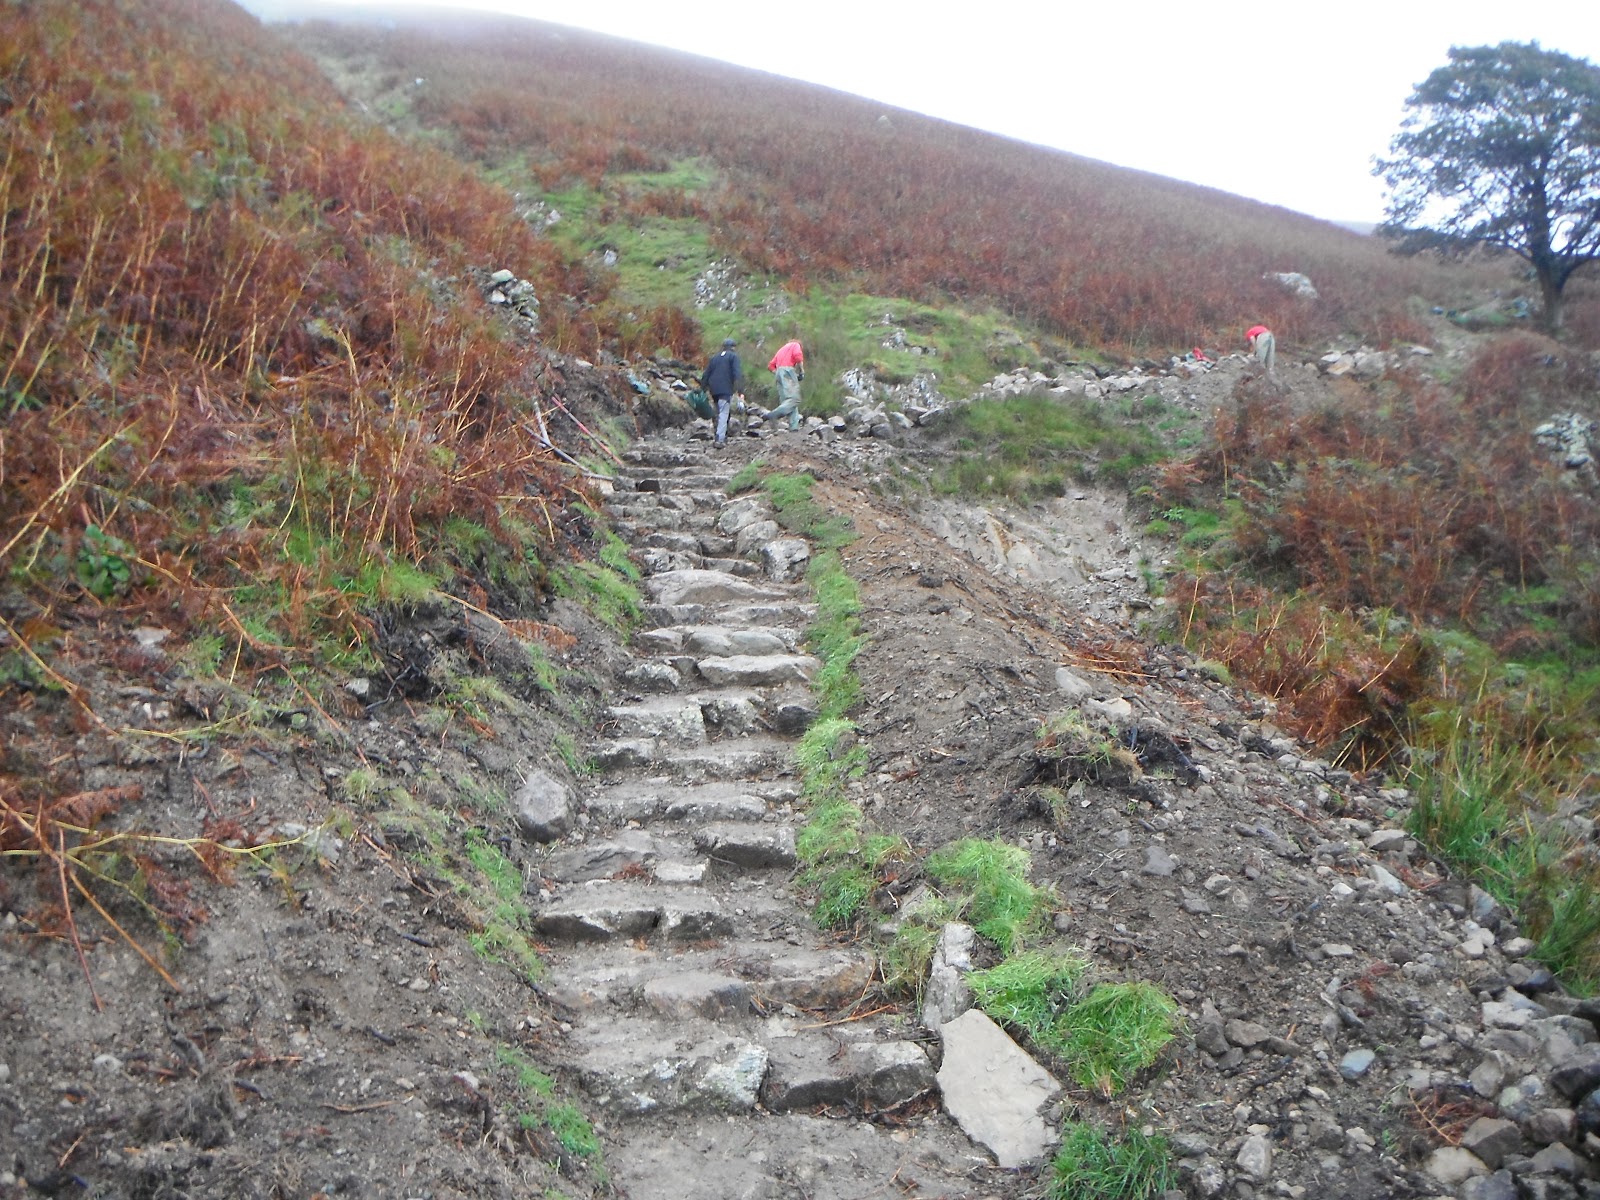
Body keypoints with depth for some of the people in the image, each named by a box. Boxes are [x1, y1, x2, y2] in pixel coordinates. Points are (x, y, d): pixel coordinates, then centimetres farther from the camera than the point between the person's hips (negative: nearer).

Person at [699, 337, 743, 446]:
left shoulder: (714, 357, 20)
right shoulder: (733, 357, 2)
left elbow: (705, 375, 17)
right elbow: (737, 374, -11)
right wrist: (740, 391, -14)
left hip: (714, 390, 6)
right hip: (726, 390, -6)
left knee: (719, 414, 17)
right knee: (723, 414, -9)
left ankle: (723, 437, 18)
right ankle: (720, 439, -19)